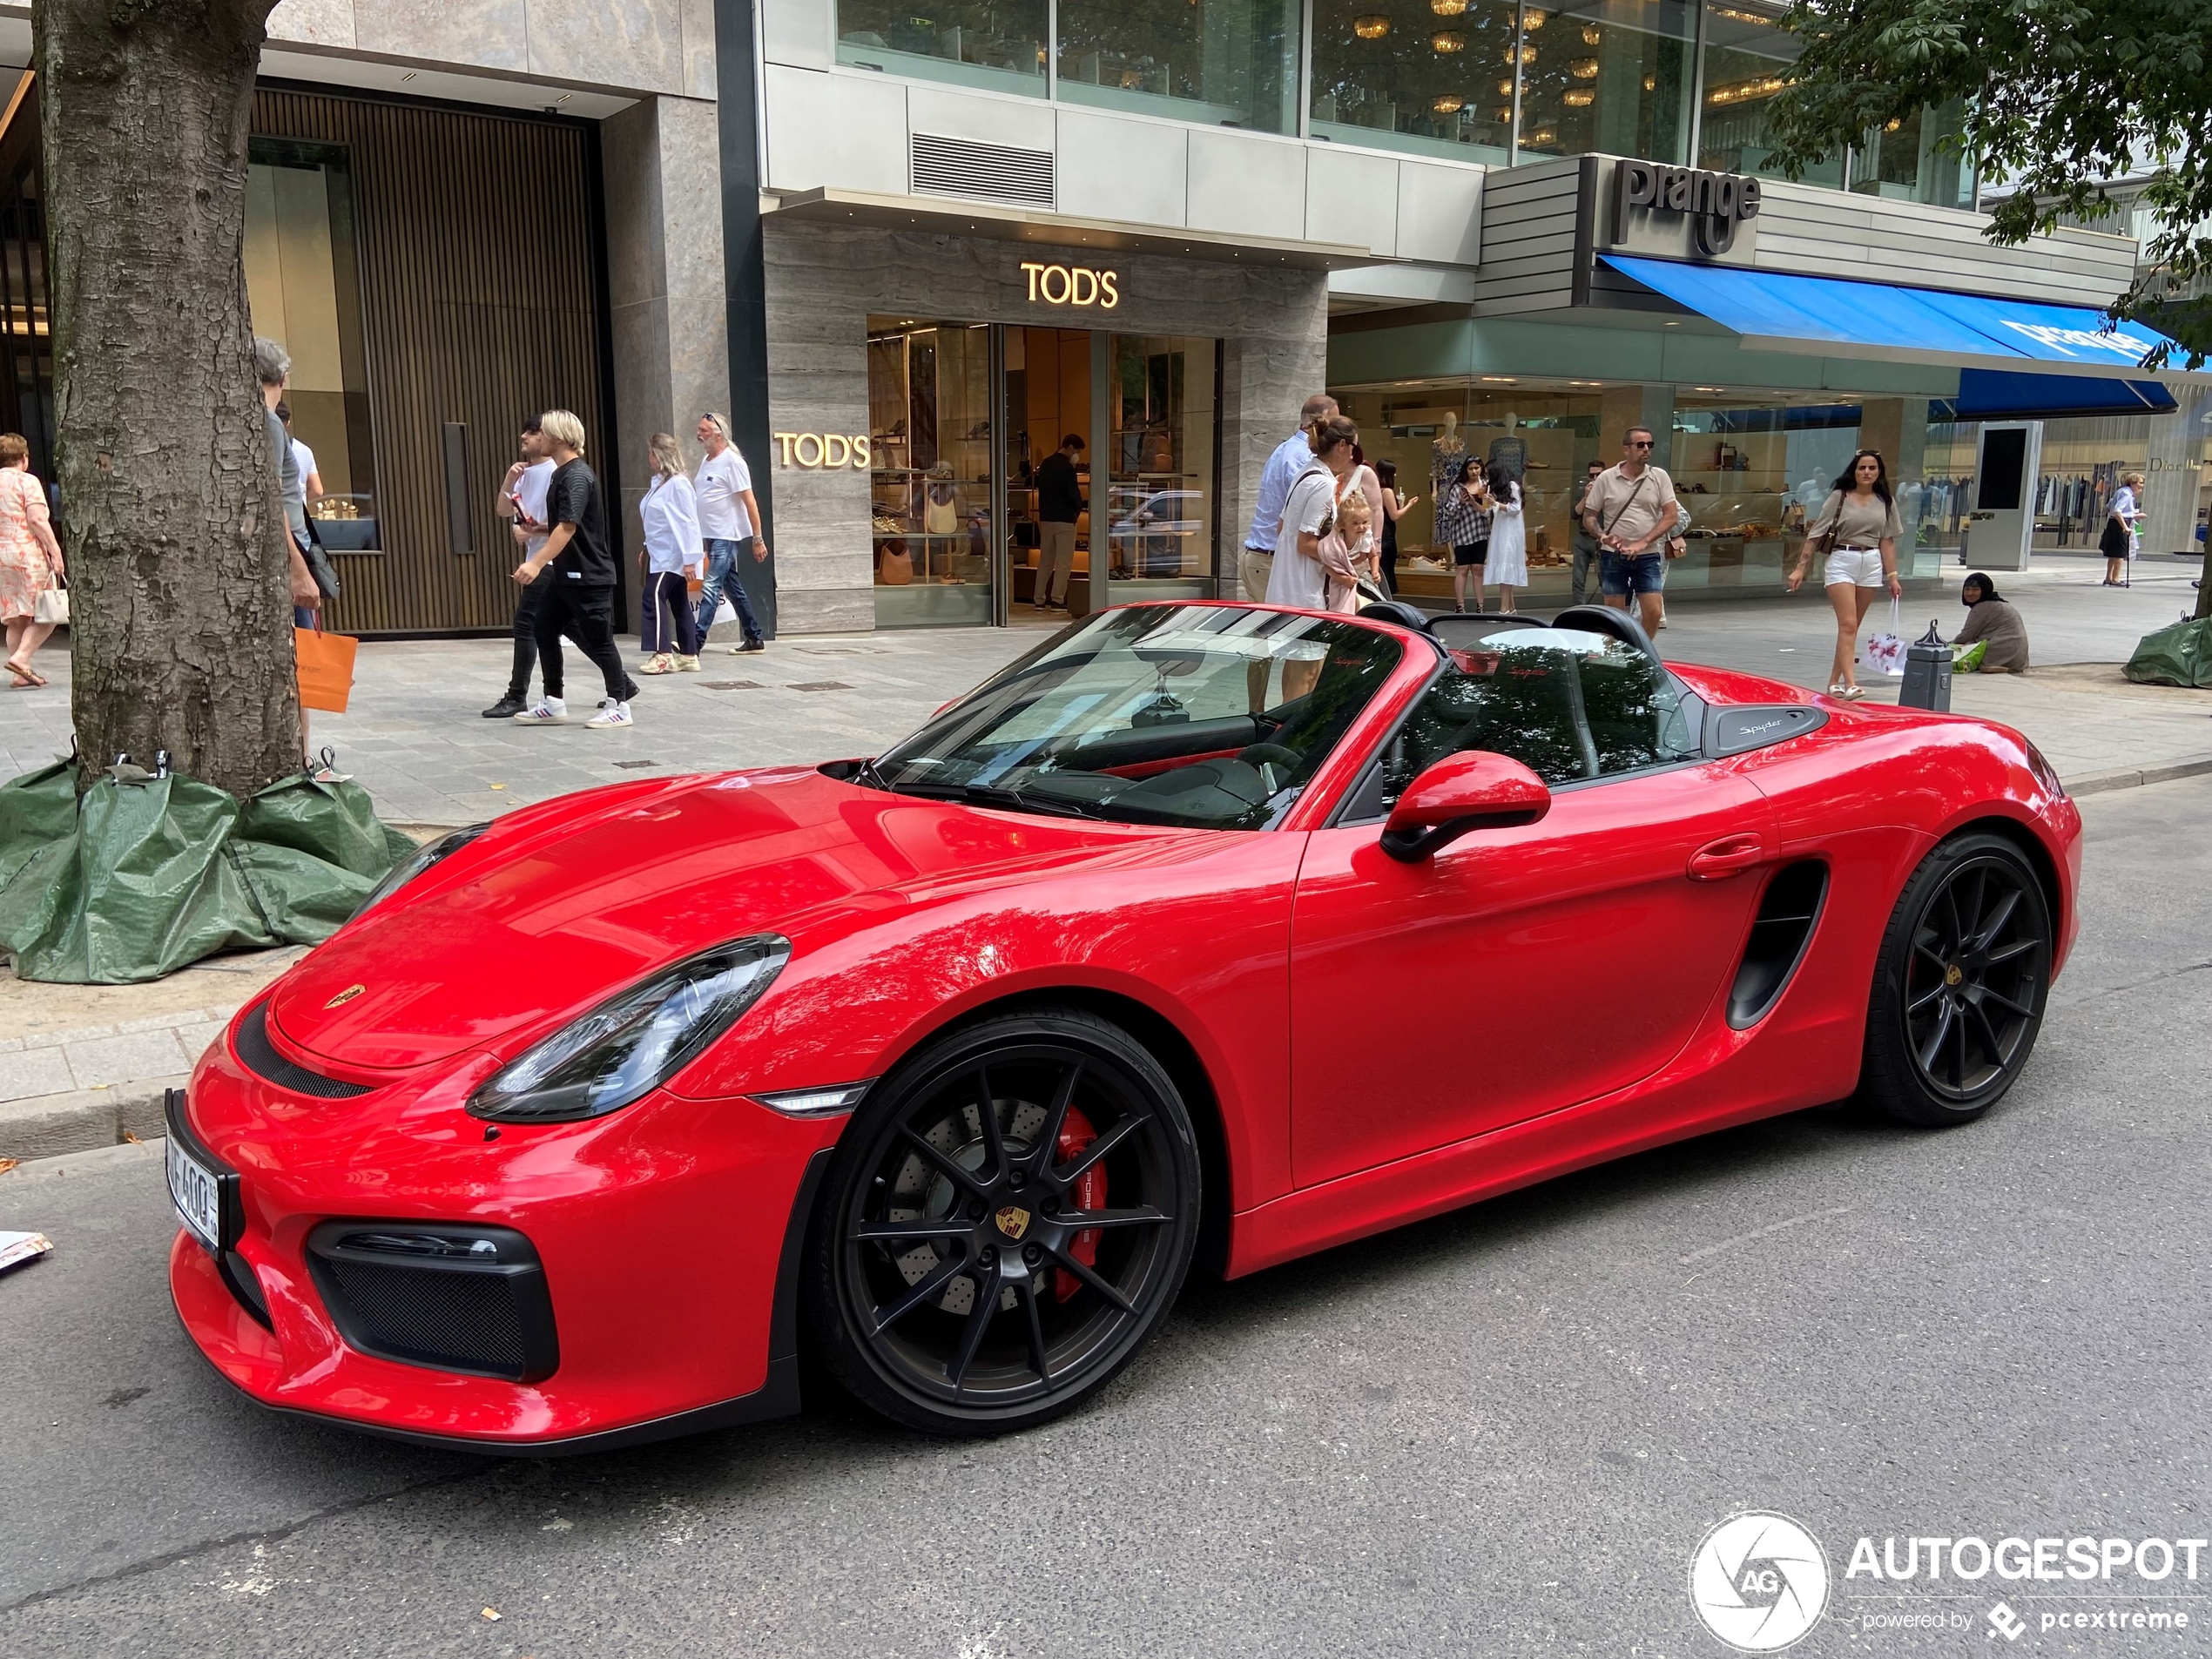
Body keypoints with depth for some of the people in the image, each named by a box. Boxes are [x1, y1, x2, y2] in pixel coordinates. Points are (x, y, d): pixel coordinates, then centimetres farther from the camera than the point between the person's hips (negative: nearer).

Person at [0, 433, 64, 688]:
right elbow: (37, 519, -16)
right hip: (28, 554, -7)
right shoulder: (27, 481, -6)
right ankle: (21, 657, -15)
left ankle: (21, 675, 9)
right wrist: (55, 551, -16)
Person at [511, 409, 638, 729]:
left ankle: (619, 706, 9)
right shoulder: (561, 474, 13)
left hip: (589, 575, -10)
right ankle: (553, 703, 15)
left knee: (597, 639, -2)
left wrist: (537, 563, -34)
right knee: (546, 628, 9)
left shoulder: (577, 476, -17)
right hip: (567, 574, 10)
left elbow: (568, 527, -28)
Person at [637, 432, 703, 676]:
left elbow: (688, 523, -19)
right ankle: (688, 656, 12)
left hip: (673, 556, -9)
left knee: (654, 598, -15)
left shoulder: (678, 483, -16)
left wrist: (690, 559, -21)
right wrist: (648, 547, 19)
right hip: (660, 554, 9)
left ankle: (664, 656, -14)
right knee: (679, 604, 9)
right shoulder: (659, 482, 12)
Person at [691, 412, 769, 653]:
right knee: (732, 587, 13)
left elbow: (749, 502, -15)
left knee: (712, 586, -12)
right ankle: (754, 639, 22)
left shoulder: (732, 461, -13)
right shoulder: (707, 461, 13)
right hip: (712, 535, 9)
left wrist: (758, 539, -17)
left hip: (727, 536, -9)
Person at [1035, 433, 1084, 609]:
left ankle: (1039, 600, 11)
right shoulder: (1067, 468, -15)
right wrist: (1078, 510, 5)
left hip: (1045, 518, 7)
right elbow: (1074, 494, -14)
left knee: (1045, 561, 12)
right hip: (1064, 520, -7)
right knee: (1064, 562, -1)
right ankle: (1057, 600, -3)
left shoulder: (1045, 464, 10)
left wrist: (1045, 510, 15)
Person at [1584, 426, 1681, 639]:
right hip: (1613, 556, -1)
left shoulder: (1659, 476, 2)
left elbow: (1671, 515, -3)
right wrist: (1602, 536, -17)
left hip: (1648, 556, 1)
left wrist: (1642, 543, -13)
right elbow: (1589, 517, 4)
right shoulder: (1606, 478, 1)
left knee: (1653, 612, -6)